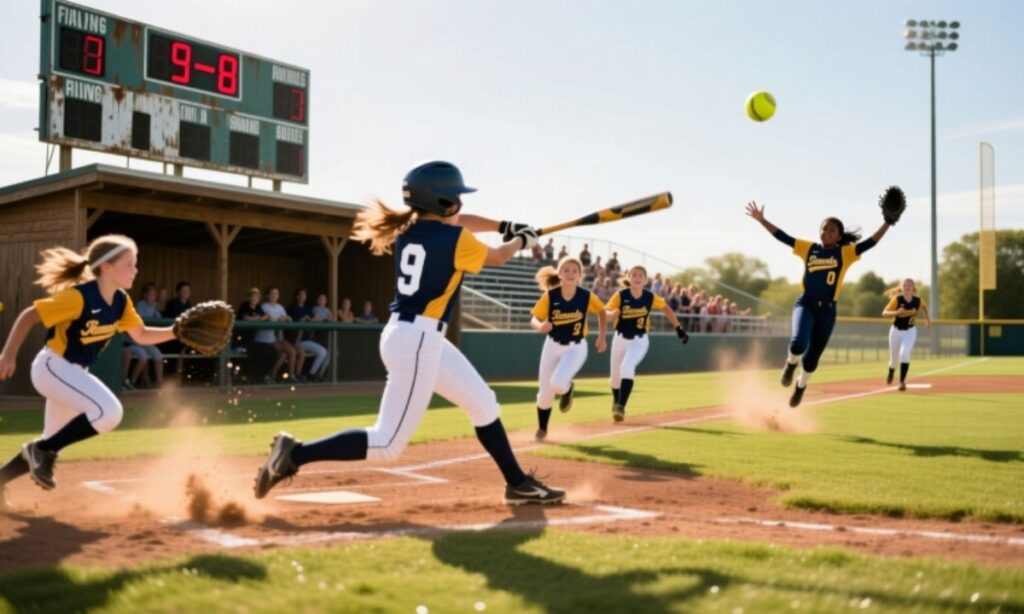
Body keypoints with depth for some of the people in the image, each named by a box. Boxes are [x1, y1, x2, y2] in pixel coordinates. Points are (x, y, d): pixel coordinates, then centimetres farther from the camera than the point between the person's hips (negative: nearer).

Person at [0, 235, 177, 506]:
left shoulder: (121, 301, 1)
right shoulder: (78, 296, -22)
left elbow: (141, 335, 9)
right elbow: (29, 316, -17)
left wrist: (176, 332, -6)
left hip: (73, 372, 9)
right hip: (52, 368, -9)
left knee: (50, 448, 15)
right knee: (109, 412, -26)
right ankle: (42, 449, -10)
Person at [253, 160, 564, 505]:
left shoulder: (407, 232, 9)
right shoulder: (454, 239, -11)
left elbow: (456, 223, 29)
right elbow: (497, 258, 9)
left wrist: (505, 226, 31)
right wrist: (522, 240, 29)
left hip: (422, 339, 10)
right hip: (417, 341, -10)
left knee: (484, 404, 18)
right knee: (388, 444, -6)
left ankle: (517, 484, 28)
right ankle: (295, 454, -6)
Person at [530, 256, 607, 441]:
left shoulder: (587, 296, -14)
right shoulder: (550, 295, -14)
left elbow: (602, 312, 5)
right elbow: (534, 319, -8)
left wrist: (602, 337, 3)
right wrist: (540, 326, -30)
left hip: (576, 348, -1)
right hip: (552, 346, 1)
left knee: (557, 384, -26)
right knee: (545, 392, 4)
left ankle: (567, 389, 13)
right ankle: (542, 429, 31)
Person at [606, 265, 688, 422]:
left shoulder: (650, 297, -10)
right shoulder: (620, 295, -14)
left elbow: (665, 308, 6)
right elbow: (606, 313, -16)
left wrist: (679, 328, 5)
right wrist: (615, 312, -39)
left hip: (640, 340, -1)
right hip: (620, 339, 1)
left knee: (627, 368, -27)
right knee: (616, 375, 13)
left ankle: (621, 407, -24)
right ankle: (616, 402, 45)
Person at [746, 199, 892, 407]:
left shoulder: (845, 253, 2)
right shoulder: (808, 248, 5)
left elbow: (871, 242, -7)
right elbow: (782, 236, 4)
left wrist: (888, 222, -17)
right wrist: (761, 220, -2)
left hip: (827, 311, 0)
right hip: (805, 305, 0)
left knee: (812, 359, 10)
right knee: (798, 343, -28)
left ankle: (800, 386, 41)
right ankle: (790, 364, 9)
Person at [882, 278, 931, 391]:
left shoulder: (918, 300, -8)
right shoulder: (897, 299, -15)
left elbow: (924, 306, 17)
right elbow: (884, 313, -19)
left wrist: (928, 319, 12)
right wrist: (896, 312, -36)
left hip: (910, 332, 0)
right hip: (896, 331, 0)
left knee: (904, 354, -24)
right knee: (894, 358, 13)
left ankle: (902, 381, -17)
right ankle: (891, 373, 48)